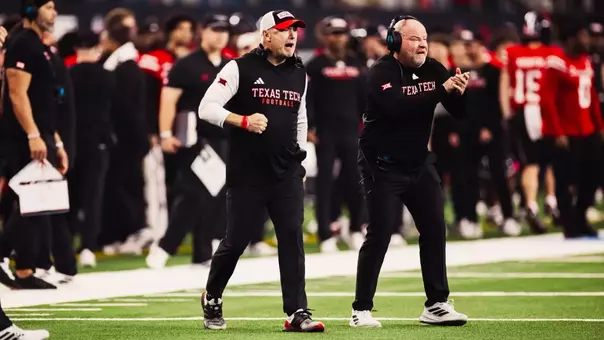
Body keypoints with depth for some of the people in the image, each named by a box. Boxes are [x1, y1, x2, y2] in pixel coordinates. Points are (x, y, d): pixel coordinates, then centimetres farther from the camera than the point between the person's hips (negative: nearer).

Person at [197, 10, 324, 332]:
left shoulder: (299, 74, 12)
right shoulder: (240, 68, -6)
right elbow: (207, 107, -10)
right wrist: (243, 121, -23)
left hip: (287, 175, 4)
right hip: (246, 173, -4)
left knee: (292, 239, -6)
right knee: (235, 241, 2)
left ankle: (297, 312, -7)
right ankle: (211, 299, 25)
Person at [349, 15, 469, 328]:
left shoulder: (433, 70, 1)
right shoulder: (381, 73, -15)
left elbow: (459, 112, 0)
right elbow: (399, 108, -33)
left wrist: (458, 92, -22)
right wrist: (442, 90, -33)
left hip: (419, 163, 6)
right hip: (383, 166, -6)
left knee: (434, 229, 2)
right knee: (379, 236, -7)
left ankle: (436, 305, 8)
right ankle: (361, 310, -1)